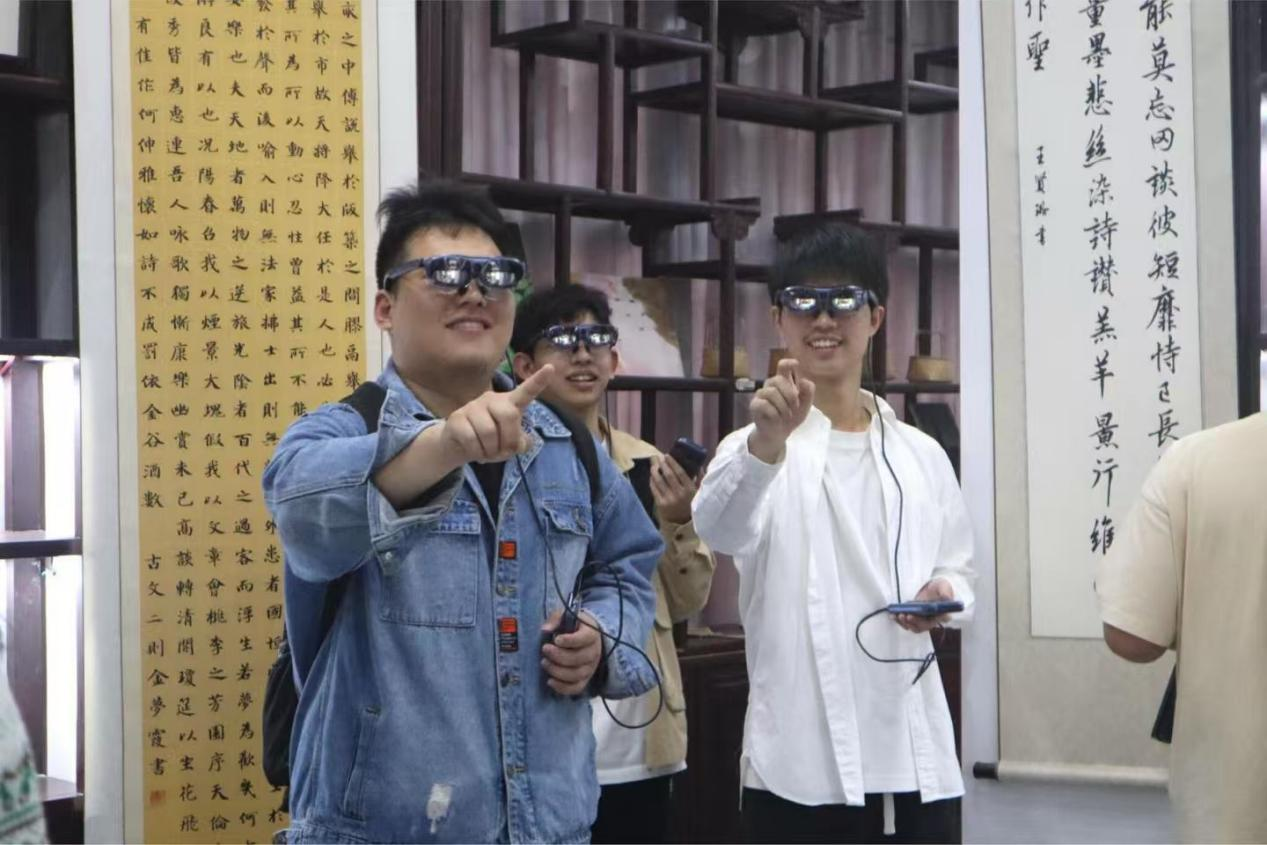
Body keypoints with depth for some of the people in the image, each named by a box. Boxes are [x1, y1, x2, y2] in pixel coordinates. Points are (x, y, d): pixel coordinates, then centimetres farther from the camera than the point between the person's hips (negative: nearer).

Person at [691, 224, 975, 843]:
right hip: (800, 766, -4)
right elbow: (720, 530, -23)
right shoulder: (754, 448, -2)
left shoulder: (922, 455, 12)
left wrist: (944, 595, -6)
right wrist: (767, 441, -43)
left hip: (917, 758, 4)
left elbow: (958, 569, 19)